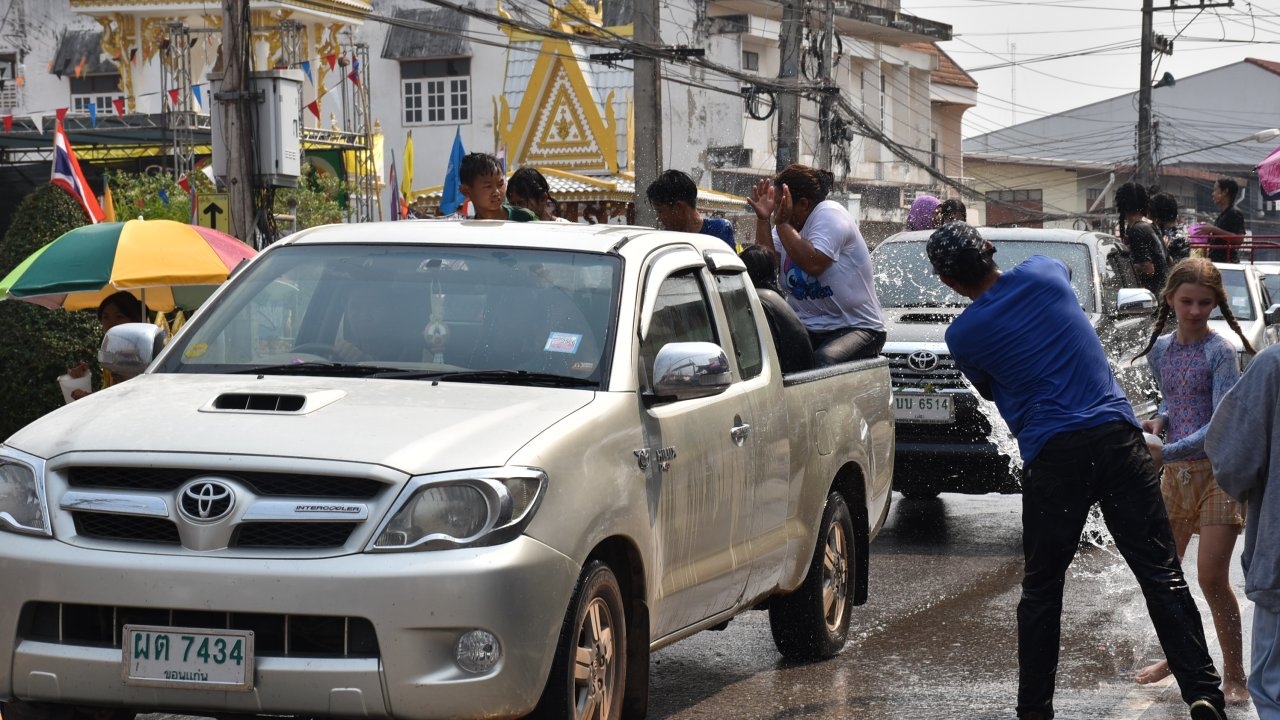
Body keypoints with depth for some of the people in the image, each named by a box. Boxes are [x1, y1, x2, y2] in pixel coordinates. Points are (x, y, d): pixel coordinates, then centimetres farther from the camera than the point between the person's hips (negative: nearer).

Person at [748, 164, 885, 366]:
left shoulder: (830, 215, -9)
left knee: (823, 361, -37)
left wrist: (782, 223, -18)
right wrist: (763, 219, -4)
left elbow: (813, 264, -25)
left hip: (855, 326, -7)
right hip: (808, 327, 7)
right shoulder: (787, 226, 14)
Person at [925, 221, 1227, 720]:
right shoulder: (1044, 274, 7)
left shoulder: (962, 336, 1)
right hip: (1117, 434, 2)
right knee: (1161, 573, 1)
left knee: (1041, 589, 11)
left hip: (1051, 458, -2)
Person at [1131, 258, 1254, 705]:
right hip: (1176, 472, 6)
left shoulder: (1219, 352, -13)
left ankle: (1234, 675, 2)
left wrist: (1168, 452, -29)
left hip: (1219, 471, -6)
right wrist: (1160, 422, 0)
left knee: (1211, 578, -11)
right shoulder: (1159, 351, 6)